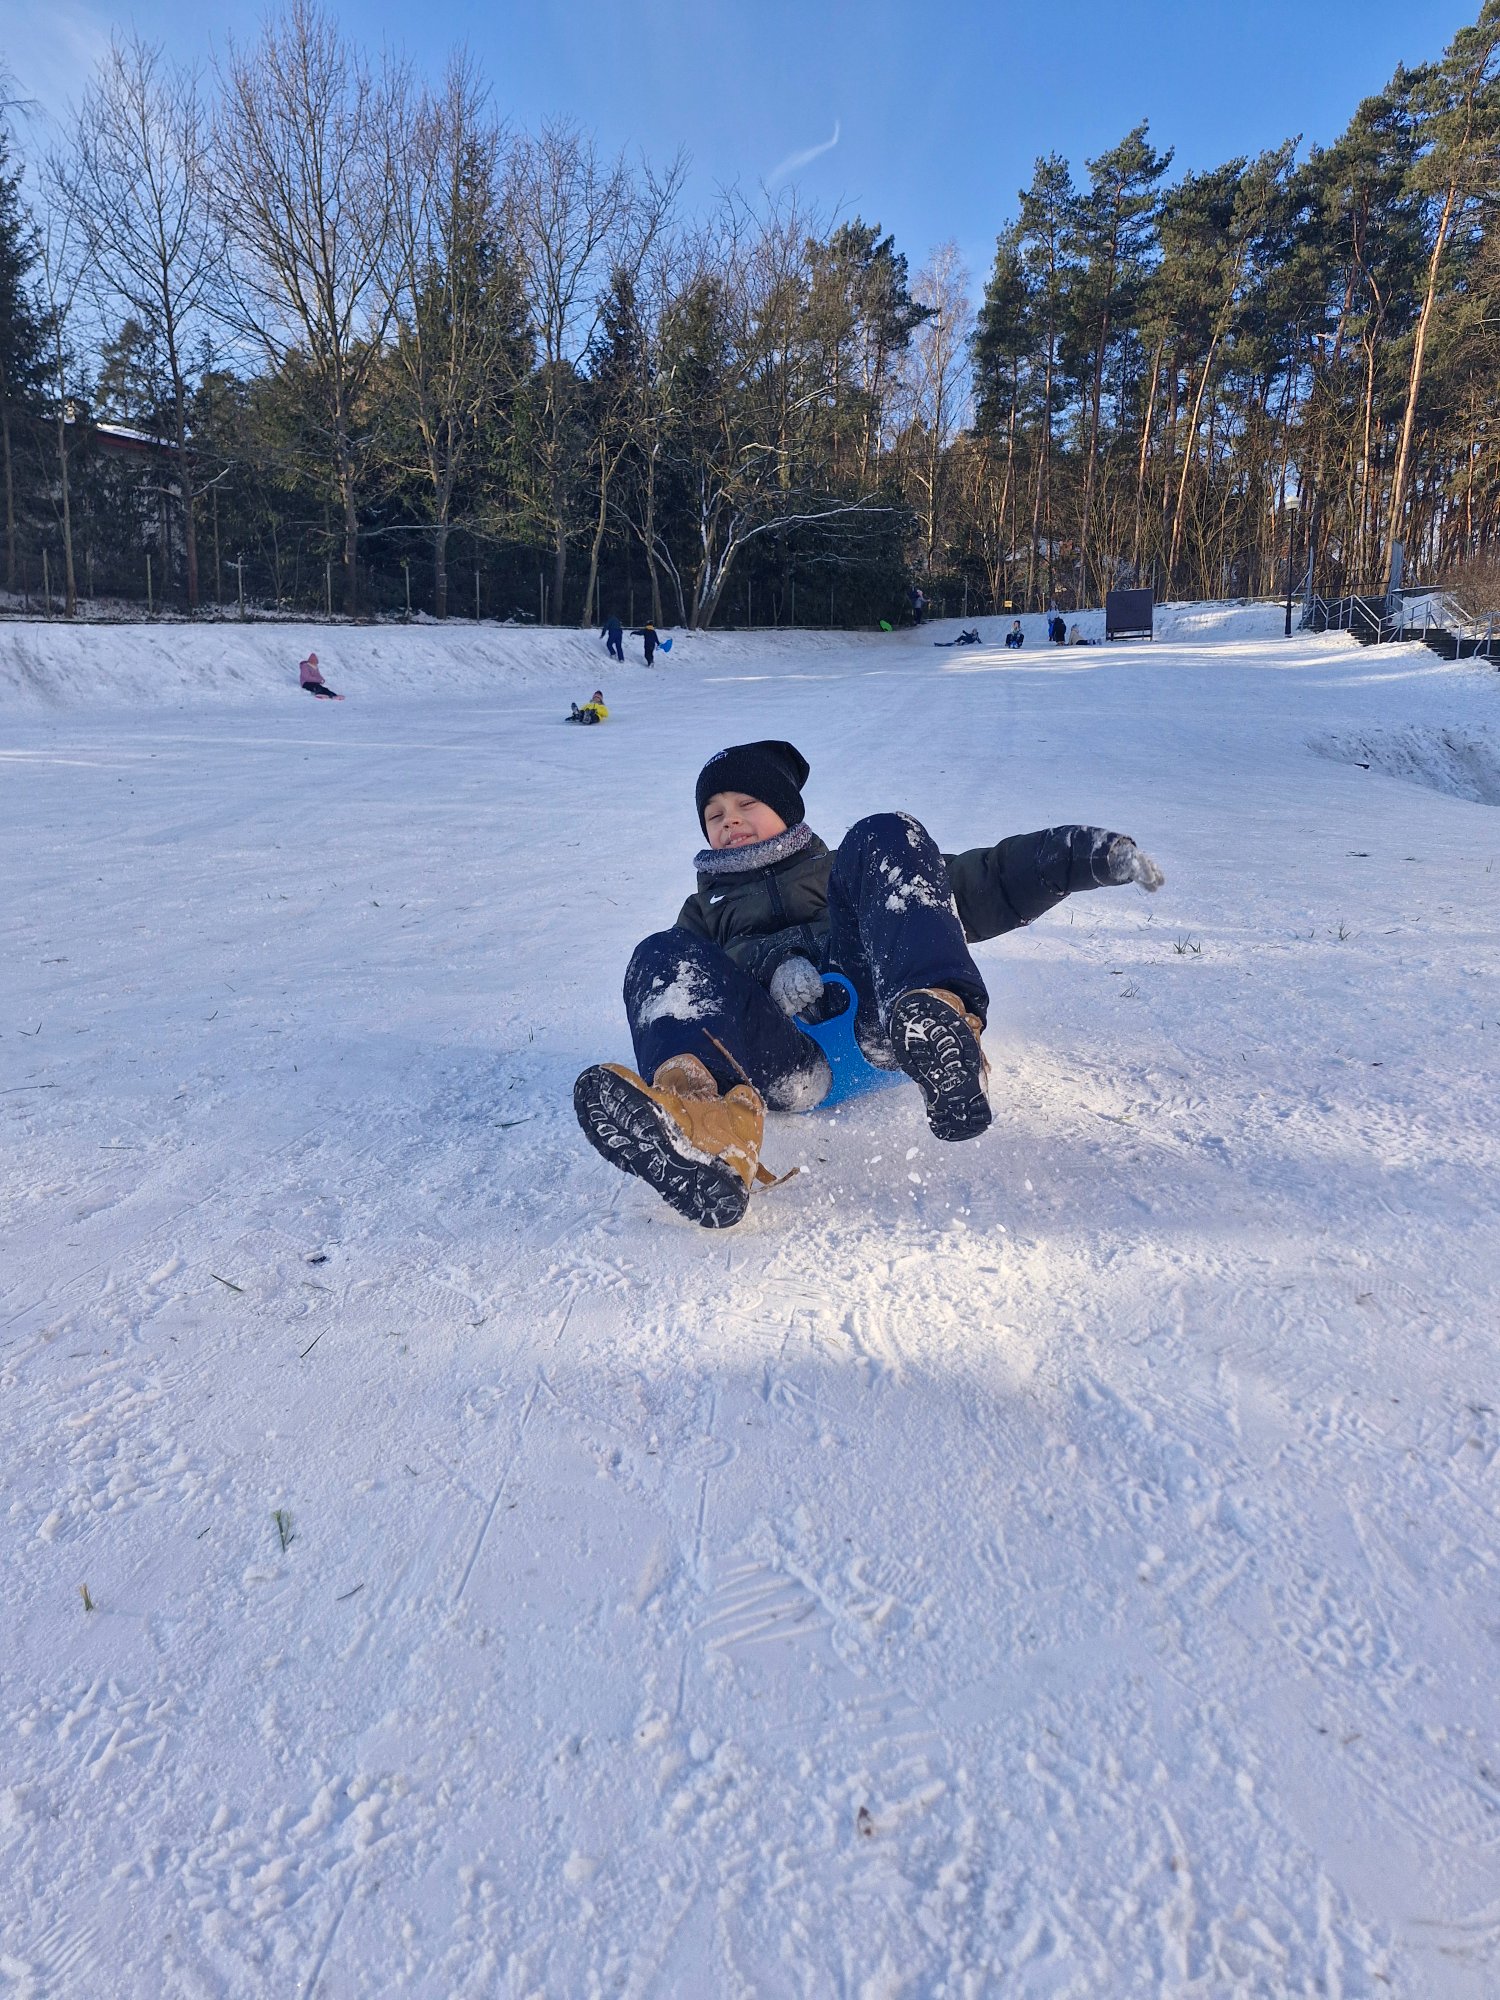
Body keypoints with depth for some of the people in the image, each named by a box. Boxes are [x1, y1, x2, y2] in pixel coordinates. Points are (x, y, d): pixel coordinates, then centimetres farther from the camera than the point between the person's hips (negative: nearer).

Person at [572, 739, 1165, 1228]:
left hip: (877, 1020, 0)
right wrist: (772, 964, -11)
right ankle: (709, 1128, -60)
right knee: (662, 957, -24)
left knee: (884, 840, -16)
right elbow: (708, 969, 11)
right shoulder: (705, 908, 36)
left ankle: (936, 1023, -47)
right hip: (787, 1061, 0)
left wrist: (1088, 853, 14)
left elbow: (985, 883, 27)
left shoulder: (846, 869, 36)